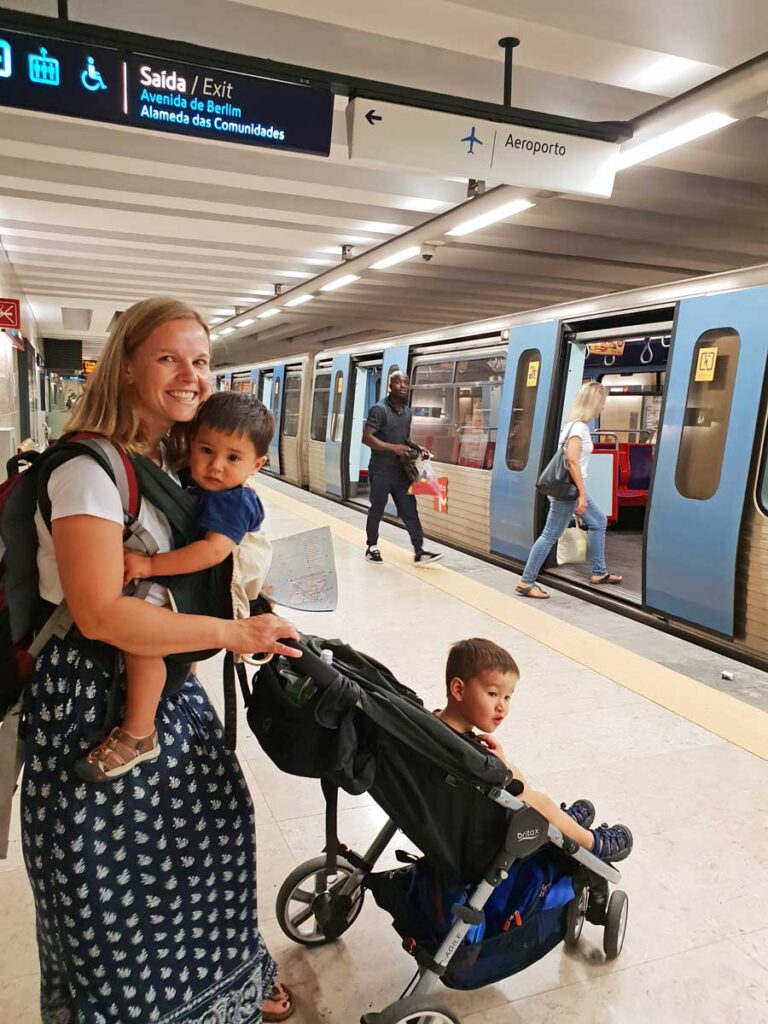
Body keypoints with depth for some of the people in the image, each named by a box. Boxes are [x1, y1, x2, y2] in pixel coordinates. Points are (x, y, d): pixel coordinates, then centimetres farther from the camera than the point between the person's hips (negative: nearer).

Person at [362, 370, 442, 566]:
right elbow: (367, 438, -18)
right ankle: (372, 547, 24)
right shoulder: (379, 409, -13)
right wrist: (394, 448, -23)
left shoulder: (408, 412, 11)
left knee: (410, 511, 2)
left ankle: (419, 552, 2)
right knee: (377, 510, 7)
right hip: (381, 471, -6)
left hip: (401, 471, 6)